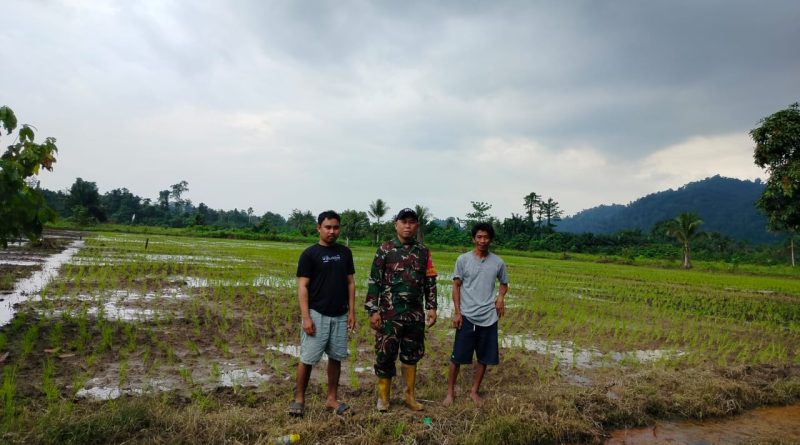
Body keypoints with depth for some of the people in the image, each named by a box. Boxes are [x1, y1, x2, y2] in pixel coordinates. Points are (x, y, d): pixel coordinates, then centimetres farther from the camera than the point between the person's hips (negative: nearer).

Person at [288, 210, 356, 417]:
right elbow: (302, 287, -8)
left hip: (340, 316, 4)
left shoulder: (345, 252, 7)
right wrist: (306, 317, -15)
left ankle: (332, 398, 22)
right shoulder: (309, 254, -6)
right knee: (307, 358, -1)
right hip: (317, 314, -4)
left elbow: (350, 283, 10)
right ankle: (299, 398, 16)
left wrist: (352, 311, 3)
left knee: (336, 357, 10)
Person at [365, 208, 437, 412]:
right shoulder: (385, 250, -3)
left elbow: (430, 282, 11)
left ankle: (410, 395, 27)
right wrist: (373, 310, -9)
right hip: (389, 313, -3)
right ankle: (383, 397, 18)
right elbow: (374, 282, -5)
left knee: (412, 355, 13)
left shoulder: (423, 252, 7)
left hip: (416, 314, 3)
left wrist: (431, 307, 5)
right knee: (385, 355, 3)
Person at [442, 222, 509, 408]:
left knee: (484, 358, 10)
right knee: (457, 357, 2)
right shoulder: (463, 259, -3)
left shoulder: (498, 262, 3)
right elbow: (456, 286, 0)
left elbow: (504, 283, 17)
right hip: (467, 317, -2)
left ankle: (474, 391, 27)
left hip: (489, 318, 3)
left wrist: (501, 296, -5)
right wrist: (457, 312, -6)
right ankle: (450, 391, 18)